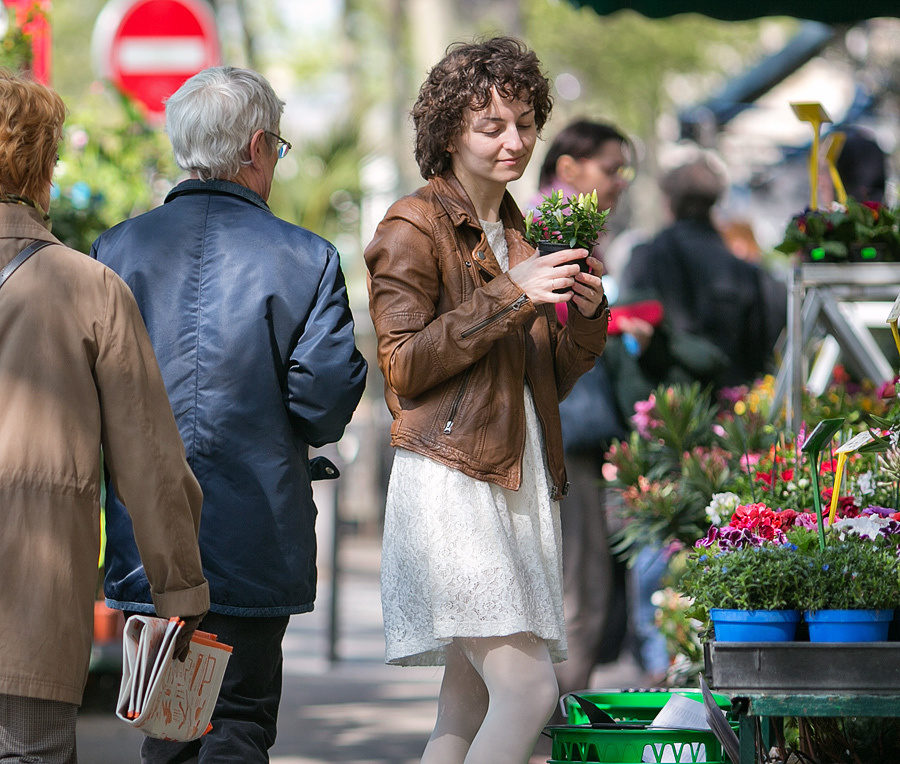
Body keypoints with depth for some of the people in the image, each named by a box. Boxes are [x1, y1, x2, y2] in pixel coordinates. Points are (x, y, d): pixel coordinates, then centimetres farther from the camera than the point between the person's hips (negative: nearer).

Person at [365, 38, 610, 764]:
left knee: (470, 705, 6)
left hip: (519, 483, 8)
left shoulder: (517, 234, 20)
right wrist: (509, 297, -16)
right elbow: (403, 366, -11)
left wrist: (586, 314, 2)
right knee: (527, 688, -18)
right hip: (450, 481, -8)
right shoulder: (412, 228, -3)